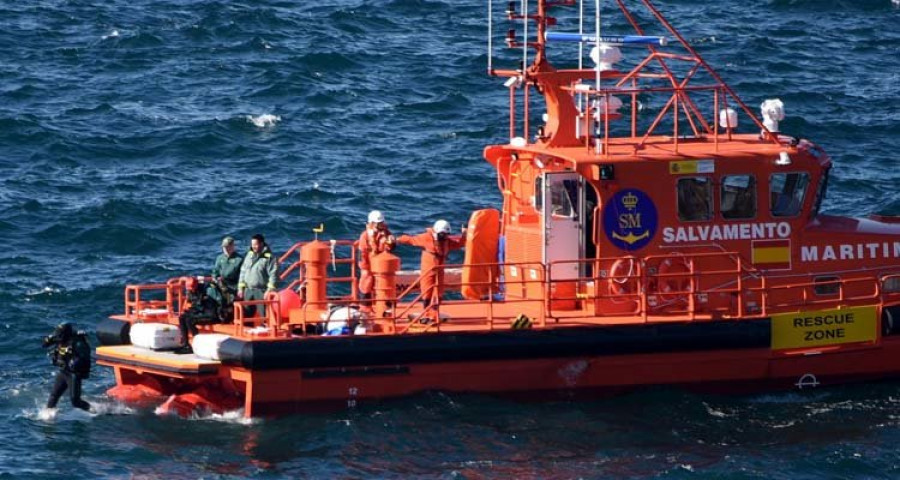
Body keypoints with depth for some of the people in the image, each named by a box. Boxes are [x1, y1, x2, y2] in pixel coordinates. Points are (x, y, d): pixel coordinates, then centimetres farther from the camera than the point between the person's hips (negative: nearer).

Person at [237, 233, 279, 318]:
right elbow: (243, 272, 19)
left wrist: (269, 290, -20)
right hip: (248, 291, 7)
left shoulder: (269, 257, -8)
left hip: (262, 291, -7)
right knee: (247, 314, 11)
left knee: (264, 314, -9)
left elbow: (273, 275, -13)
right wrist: (240, 288, 15)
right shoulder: (249, 255, 14)